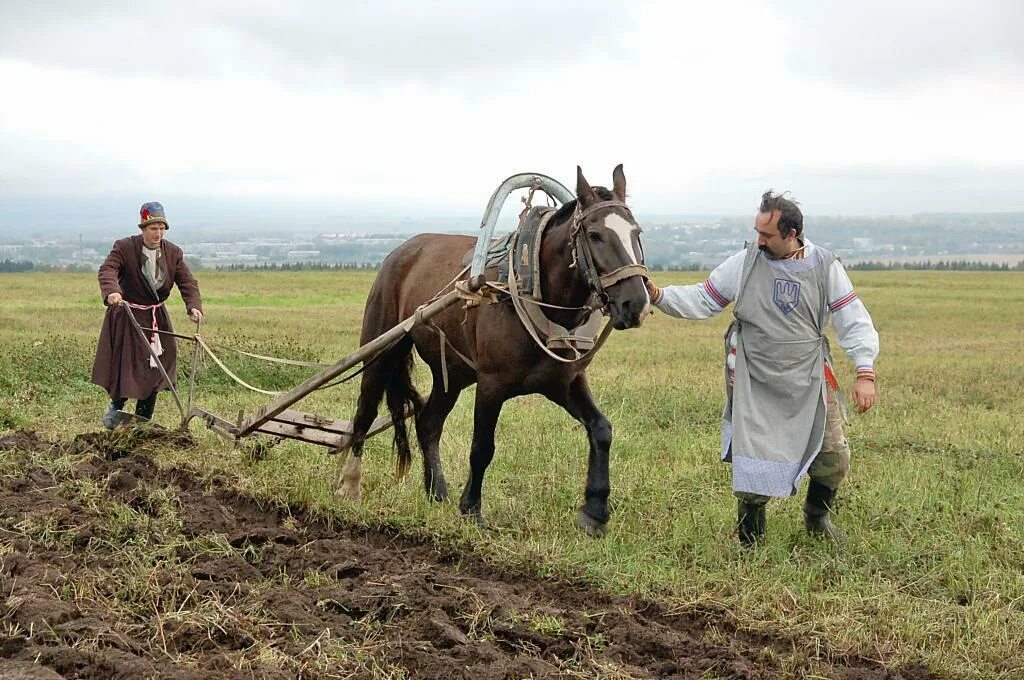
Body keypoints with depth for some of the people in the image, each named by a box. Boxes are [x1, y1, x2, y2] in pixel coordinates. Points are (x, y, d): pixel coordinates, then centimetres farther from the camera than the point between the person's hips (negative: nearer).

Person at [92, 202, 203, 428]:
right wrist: (111, 291, -50)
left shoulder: (173, 253, -1)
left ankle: (142, 423, 17)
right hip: (126, 316, -4)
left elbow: (187, 282, -7)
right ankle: (116, 405, 29)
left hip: (156, 318, 4)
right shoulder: (124, 248, -13)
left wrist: (194, 306, -26)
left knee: (154, 368, 4)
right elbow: (107, 269, -28)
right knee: (126, 367, -2)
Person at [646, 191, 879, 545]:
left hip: (810, 381, 1)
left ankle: (817, 516, 32)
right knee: (752, 460, -3)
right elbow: (701, 300, 1)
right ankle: (750, 539, 19)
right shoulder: (745, 263, -4)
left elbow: (853, 321, -4)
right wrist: (659, 296, -14)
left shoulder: (824, 267, -4)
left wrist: (865, 372, -13)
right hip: (756, 383, -1)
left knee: (833, 457, 2)